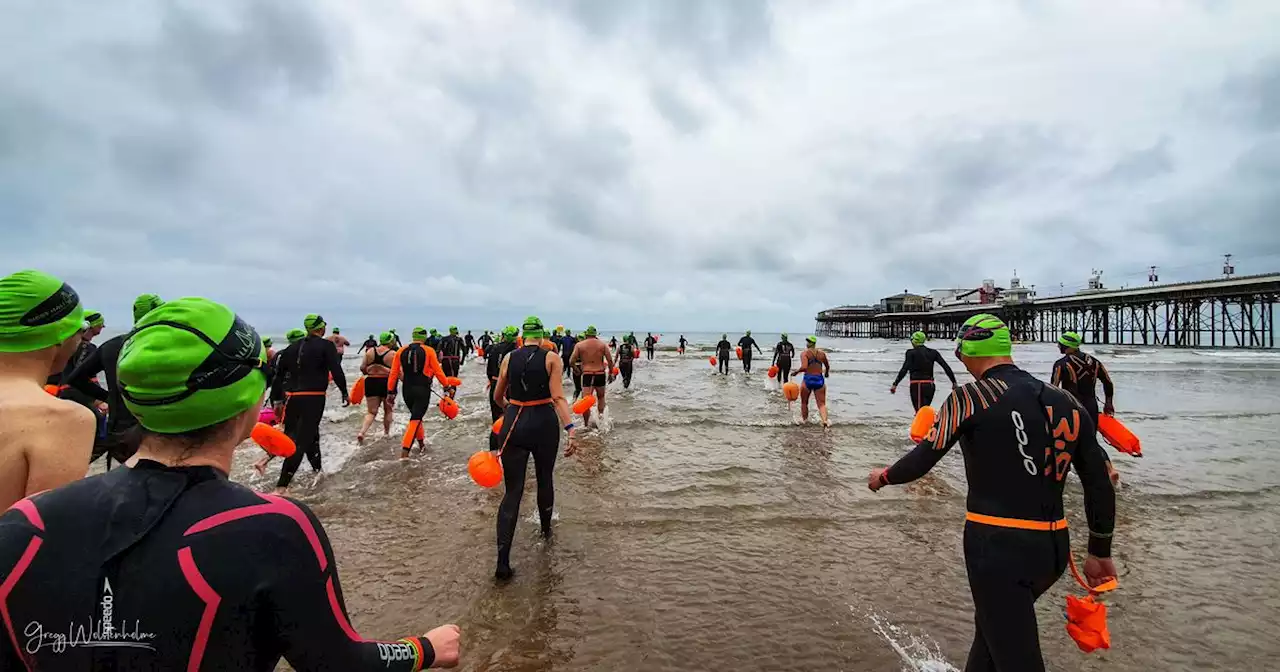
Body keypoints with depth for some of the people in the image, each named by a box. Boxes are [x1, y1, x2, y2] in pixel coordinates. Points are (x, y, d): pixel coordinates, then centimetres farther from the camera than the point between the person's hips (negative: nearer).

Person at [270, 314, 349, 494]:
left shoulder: (293, 347, 14)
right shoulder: (326, 346, -3)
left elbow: (279, 374, 16)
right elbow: (336, 371, -11)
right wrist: (344, 393, -1)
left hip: (292, 397, 6)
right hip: (313, 398, -6)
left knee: (310, 434, 23)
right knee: (301, 440, -5)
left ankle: (317, 468, 35)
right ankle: (282, 485, -11)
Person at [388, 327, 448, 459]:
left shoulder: (401, 351, 3)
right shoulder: (429, 351, -7)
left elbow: (394, 373, 3)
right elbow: (438, 371, -6)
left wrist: (390, 391, 9)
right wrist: (446, 386, 5)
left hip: (407, 390, 4)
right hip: (423, 390, -4)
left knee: (416, 415, 24)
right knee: (415, 419, -3)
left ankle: (421, 443, 36)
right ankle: (405, 451, -13)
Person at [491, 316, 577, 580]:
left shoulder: (509, 358, 5)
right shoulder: (552, 358, -3)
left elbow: (498, 396, 16)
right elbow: (558, 397, -14)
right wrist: (570, 429, -19)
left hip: (514, 424, 1)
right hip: (544, 424, -1)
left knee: (512, 490, 3)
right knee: (544, 479, 23)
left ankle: (503, 561, -5)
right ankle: (546, 529, 44)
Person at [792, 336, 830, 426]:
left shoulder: (805, 353, -9)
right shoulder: (822, 353, 5)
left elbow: (804, 367, -23)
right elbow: (827, 366, 20)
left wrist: (796, 372, -6)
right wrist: (827, 373, 41)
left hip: (808, 379, -3)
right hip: (820, 380, 3)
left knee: (804, 402, 19)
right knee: (822, 404, 3)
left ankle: (804, 419, 32)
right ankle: (825, 420, -17)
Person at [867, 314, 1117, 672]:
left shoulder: (970, 397, -11)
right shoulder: (1066, 403, 6)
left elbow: (922, 460, -7)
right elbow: (1100, 486, 10)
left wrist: (884, 476, 13)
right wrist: (1100, 552, 21)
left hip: (998, 546, -7)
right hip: (1054, 548, 7)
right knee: (995, 623, 28)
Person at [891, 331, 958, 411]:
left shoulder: (911, 353, -5)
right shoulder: (933, 352, 8)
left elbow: (904, 369, -16)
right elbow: (946, 367, 4)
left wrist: (895, 384, -18)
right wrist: (954, 382, 9)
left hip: (917, 385, -5)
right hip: (930, 385, 5)